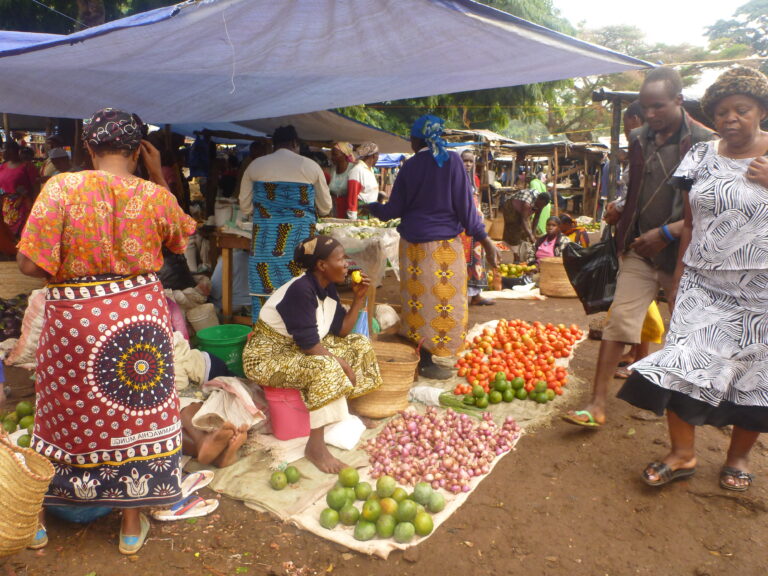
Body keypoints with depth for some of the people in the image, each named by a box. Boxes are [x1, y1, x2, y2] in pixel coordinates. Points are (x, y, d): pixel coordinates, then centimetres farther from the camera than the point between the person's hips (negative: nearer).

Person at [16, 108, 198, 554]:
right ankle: (133, 525, 30)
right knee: (135, 414, 15)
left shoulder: (61, 187, -10)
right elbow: (181, 237, 14)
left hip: (74, 319, 0)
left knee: (66, 414, 19)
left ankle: (37, 521, 38)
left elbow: (30, 263, -14)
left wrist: (67, 273, 7)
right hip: (140, 316, 1)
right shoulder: (155, 195, -6)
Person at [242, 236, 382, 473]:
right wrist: (342, 364, -19)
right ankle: (315, 446, -26)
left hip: (298, 349, 9)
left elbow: (340, 331, 2)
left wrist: (358, 299, -6)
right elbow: (308, 344, -28)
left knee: (360, 344, 5)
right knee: (325, 367, -34)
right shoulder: (300, 290, -27)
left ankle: (345, 412, 11)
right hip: (267, 357, -9)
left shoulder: (327, 287, 0)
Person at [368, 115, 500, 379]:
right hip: (443, 243, -3)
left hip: (413, 243, 4)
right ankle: (427, 363, 8)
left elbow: (394, 209, 6)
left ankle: (420, 356, 20)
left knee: (418, 299, 11)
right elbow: (465, 205, -8)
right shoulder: (452, 161, -4)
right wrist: (485, 239, -4)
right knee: (443, 299, 4)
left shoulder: (410, 166, 3)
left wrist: (373, 207, 27)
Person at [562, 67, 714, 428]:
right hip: (639, 249, 4)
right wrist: (620, 212, 6)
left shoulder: (703, 143, -10)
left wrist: (667, 232, -20)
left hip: (681, 252, -3)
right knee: (619, 321, -4)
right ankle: (597, 404, -1)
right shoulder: (638, 139, 7)